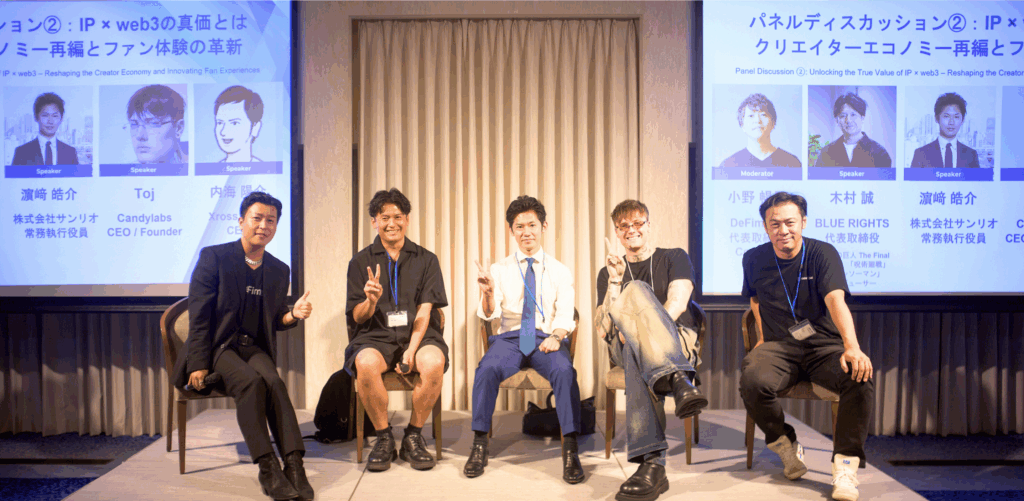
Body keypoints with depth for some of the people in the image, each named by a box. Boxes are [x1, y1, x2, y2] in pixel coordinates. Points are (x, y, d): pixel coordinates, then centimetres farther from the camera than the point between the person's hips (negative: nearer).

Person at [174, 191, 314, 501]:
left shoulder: (279, 270, 11)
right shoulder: (213, 257, -3)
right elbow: (199, 316, -6)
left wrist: (293, 315, -7)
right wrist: (199, 365, -12)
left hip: (254, 347, 4)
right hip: (218, 345, -3)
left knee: (274, 382, -28)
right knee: (251, 381, -32)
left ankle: (294, 464, -34)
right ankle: (268, 469, -31)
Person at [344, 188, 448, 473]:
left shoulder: (426, 260, 9)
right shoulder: (361, 262, 10)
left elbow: (424, 312, 1)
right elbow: (357, 317, 5)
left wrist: (411, 352, -14)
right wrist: (371, 301, -19)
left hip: (417, 335, 0)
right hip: (375, 337, 0)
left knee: (434, 362, -33)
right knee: (365, 363, -34)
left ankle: (413, 436, -9)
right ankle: (384, 438, -11)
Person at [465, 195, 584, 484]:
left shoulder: (560, 271, 11)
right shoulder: (500, 270, 11)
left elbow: (565, 314, 2)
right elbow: (489, 314, 1)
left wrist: (555, 337, -20)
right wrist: (487, 293, -22)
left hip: (547, 339, 0)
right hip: (510, 337, 1)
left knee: (564, 371, -33)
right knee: (487, 368, -31)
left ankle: (570, 451, -26)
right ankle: (479, 445, -17)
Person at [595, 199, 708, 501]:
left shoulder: (674, 258, 16)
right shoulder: (608, 274, 21)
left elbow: (677, 303, -3)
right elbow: (602, 331, 7)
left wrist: (641, 329, -19)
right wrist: (615, 281, -3)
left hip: (677, 342, -1)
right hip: (625, 349, 2)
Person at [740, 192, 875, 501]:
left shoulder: (823, 254, -3)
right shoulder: (754, 259, 7)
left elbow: (836, 300, -20)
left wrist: (852, 346, -36)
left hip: (824, 345, -1)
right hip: (778, 347, 1)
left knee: (861, 377, -32)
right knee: (752, 379, -32)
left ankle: (845, 465, -18)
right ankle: (786, 446, -3)